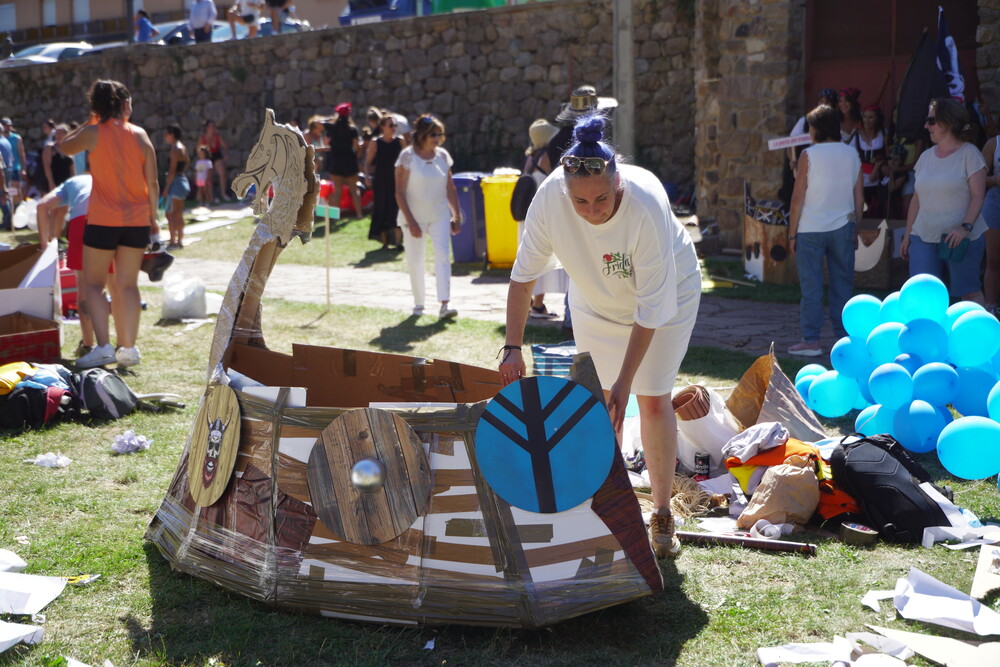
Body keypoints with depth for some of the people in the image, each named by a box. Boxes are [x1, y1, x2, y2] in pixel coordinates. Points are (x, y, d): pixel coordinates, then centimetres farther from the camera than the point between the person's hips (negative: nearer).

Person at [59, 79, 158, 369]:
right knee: (129, 285, 10)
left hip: (103, 221, -3)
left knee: (93, 284, 6)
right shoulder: (140, 135, 1)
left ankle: (103, 346, -7)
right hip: (137, 221, 3)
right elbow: (152, 183, 1)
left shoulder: (93, 133, -6)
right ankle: (128, 348, 10)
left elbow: (66, 147, 14)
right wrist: (153, 217, 11)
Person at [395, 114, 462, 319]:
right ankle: (418, 304, 20)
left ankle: (444, 305, -19)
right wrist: (410, 221, -14)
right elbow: (400, 192, -9)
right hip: (414, 216, -2)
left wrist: (457, 216, 9)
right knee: (415, 261, 5)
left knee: (443, 255, -13)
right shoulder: (407, 156, -7)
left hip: (439, 215, 3)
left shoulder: (442, 156, 5)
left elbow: (450, 189, 12)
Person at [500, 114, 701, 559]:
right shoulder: (549, 197, -31)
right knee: (599, 399, 3)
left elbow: (650, 308, -32)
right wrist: (513, 347, -23)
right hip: (595, 299, 3)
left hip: (669, 289, -3)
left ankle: (662, 515, 9)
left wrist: (625, 380, -31)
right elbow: (523, 275, -17)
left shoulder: (647, 205, -39)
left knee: (653, 399, -6)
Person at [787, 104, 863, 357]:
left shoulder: (808, 155, -7)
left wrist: (792, 233, -2)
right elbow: (859, 197, 9)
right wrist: (855, 228, 18)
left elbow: (798, 198, -8)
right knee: (843, 284, 9)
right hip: (843, 228, 4)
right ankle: (845, 338, 12)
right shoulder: (852, 154, 6)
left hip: (811, 230, -4)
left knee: (811, 287, 0)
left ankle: (811, 341, 0)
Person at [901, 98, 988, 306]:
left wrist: (966, 227, -23)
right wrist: (907, 235, 13)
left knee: (969, 292, -1)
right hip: (923, 237, 5)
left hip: (961, 238, -5)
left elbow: (978, 196, -9)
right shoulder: (926, 156, 14)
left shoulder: (969, 153, -3)